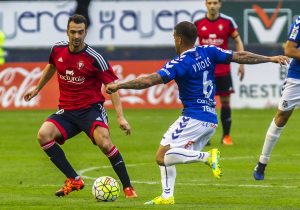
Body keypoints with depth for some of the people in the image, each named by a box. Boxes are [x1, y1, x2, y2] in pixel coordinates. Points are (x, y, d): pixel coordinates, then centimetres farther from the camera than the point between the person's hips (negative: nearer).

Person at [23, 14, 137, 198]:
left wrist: (120, 117, -18)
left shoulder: (94, 58, -12)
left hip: (91, 108, -5)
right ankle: (74, 180, -10)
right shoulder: (58, 50, 2)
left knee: (104, 142, -29)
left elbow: (112, 86, -10)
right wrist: (37, 89, 36)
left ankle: (128, 188, -16)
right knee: (44, 135, -20)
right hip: (66, 111, 5)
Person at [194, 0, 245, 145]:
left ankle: (226, 136, 12)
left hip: (223, 69, 0)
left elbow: (238, 42, 4)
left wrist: (241, 64, -1)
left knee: (225, 101, 2)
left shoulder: (228, 22, -1)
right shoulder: (198, 23, 1)